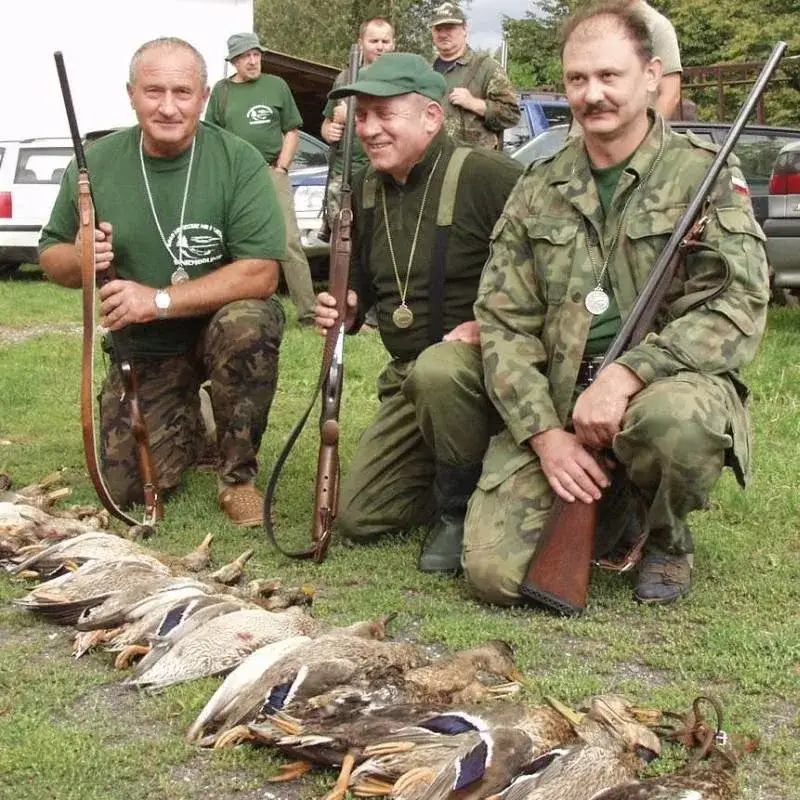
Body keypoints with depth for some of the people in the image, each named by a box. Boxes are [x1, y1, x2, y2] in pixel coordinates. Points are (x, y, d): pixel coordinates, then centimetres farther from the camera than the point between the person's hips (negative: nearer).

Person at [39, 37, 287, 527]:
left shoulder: (238, 161, -17)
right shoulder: (96, 164, -8)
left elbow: (262, 274, -24)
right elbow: (52, 255, 3)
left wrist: (160, 300, -29)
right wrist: (79, 260, -21)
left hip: (222, 325, -2)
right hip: (142, 349, 3)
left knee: (248, 323, -36)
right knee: (127, 486, -5)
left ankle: (239, 473, -13)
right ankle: (184, 420, 29)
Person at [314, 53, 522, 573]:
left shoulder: (487, 177, -17)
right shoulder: (368, 189, 7)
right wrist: (348, 308, -2)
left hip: (488, 357, -7)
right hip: (408, 377, 7)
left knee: (436, 370, -43)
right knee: (358, 516, 2)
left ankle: (461, 509, -17)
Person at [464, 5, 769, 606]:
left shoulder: (705, 175, -1)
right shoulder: (537, 191, 10)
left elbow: (738, 308, -12)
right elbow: (504, 322, 4)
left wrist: (627, 375, -25)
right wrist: (546, 434, -10)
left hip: (665, 387, -2)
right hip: (555, 406, 3)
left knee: (674, 416, -40)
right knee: (496, 572, -15)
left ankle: (666, 536, -3)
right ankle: (608, 512, 19)